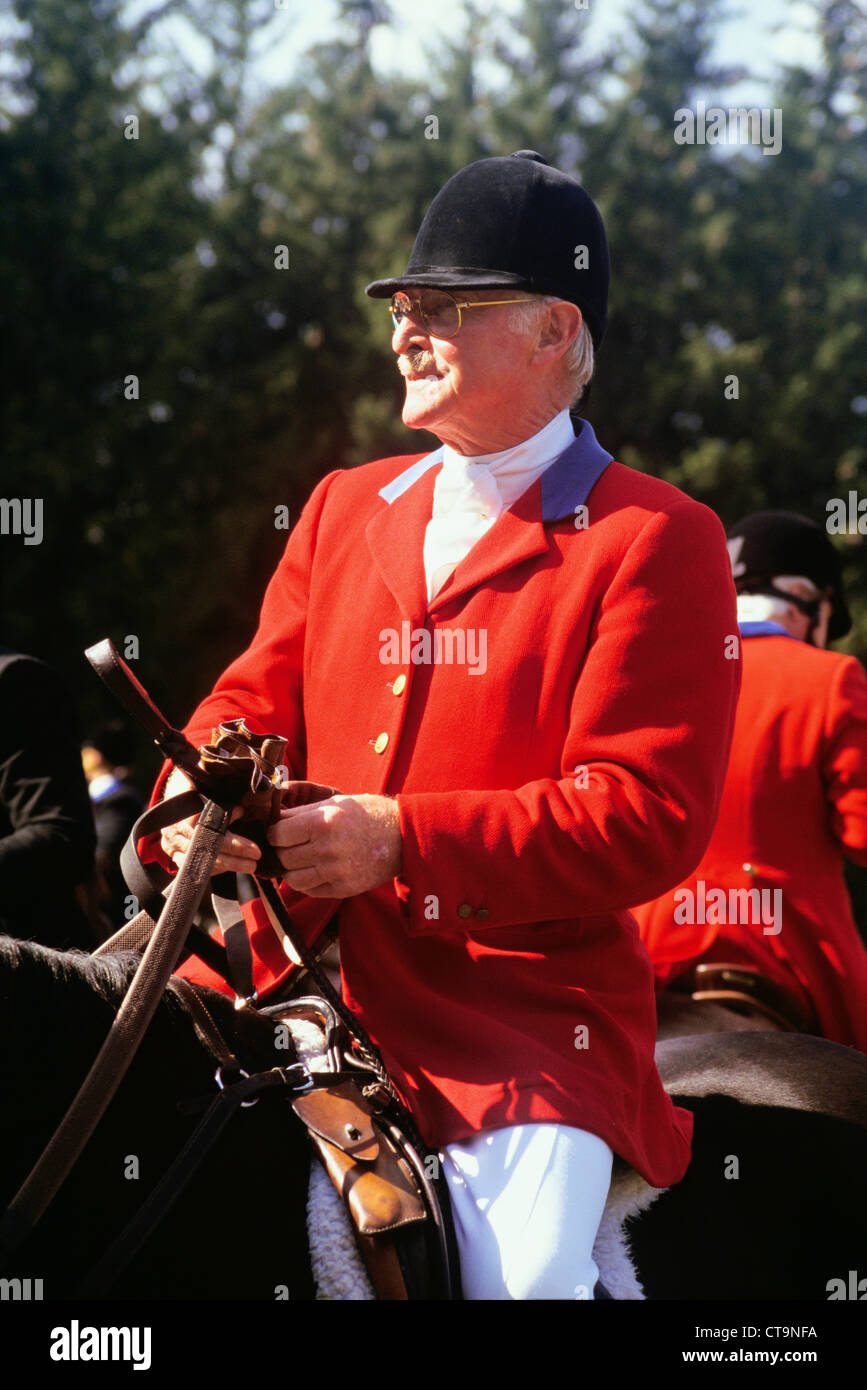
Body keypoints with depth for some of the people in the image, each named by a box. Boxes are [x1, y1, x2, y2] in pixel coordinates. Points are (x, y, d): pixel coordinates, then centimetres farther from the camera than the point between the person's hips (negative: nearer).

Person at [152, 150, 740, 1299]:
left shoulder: (656, 542, -2)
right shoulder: (344, 507, 19)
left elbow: (652, 817, -10)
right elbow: (261, 694, 19)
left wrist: (405, 839, -18)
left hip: (524, 1003, -5)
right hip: (305, 969, 6)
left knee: (529, 1274, -27)